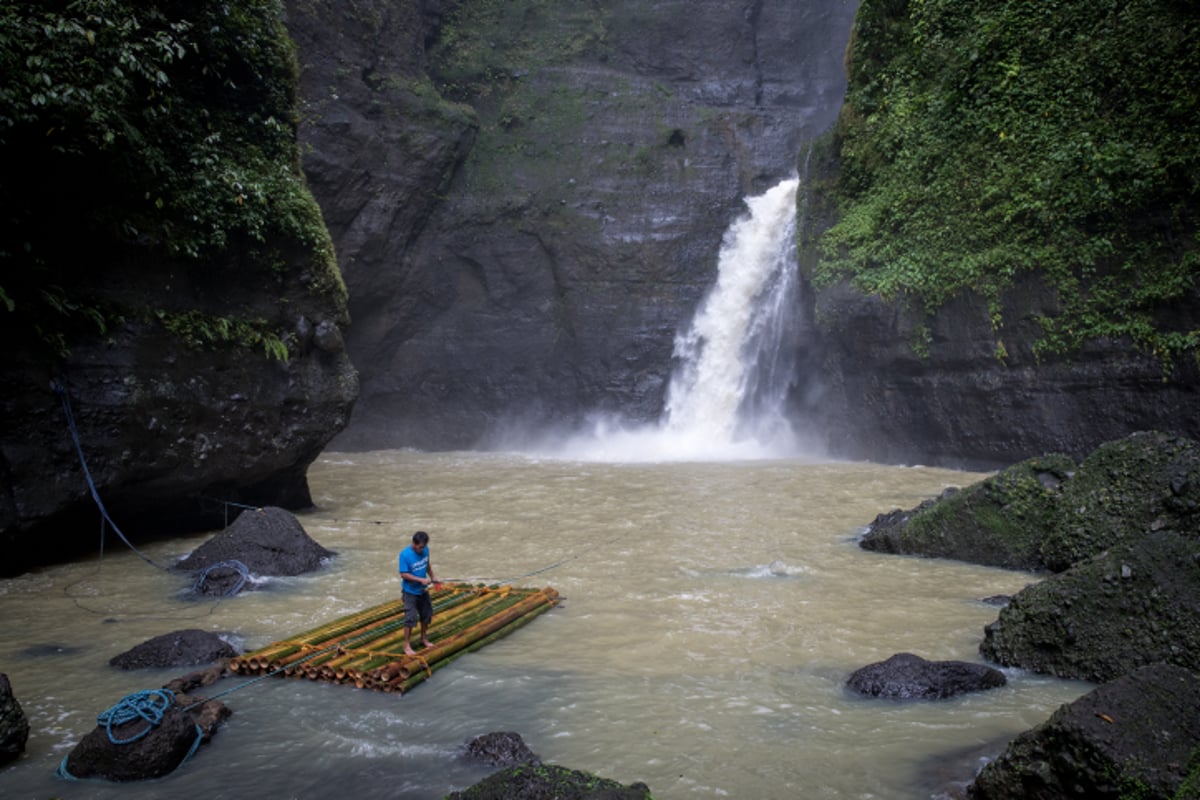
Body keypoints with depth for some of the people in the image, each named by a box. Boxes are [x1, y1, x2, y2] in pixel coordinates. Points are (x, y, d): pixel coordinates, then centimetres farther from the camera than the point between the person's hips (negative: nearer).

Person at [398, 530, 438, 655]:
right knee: (410, 618, -2)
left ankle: (424, 638, 37)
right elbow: (404, 574, -23)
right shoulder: (405, 554, -25)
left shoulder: (425, 550, -8)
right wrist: (421, 580, -28)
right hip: (410, 592, -6)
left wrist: (432, 577, 4)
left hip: (423, 590, 6)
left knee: (426, 615, 17)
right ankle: (407, 645, 12)